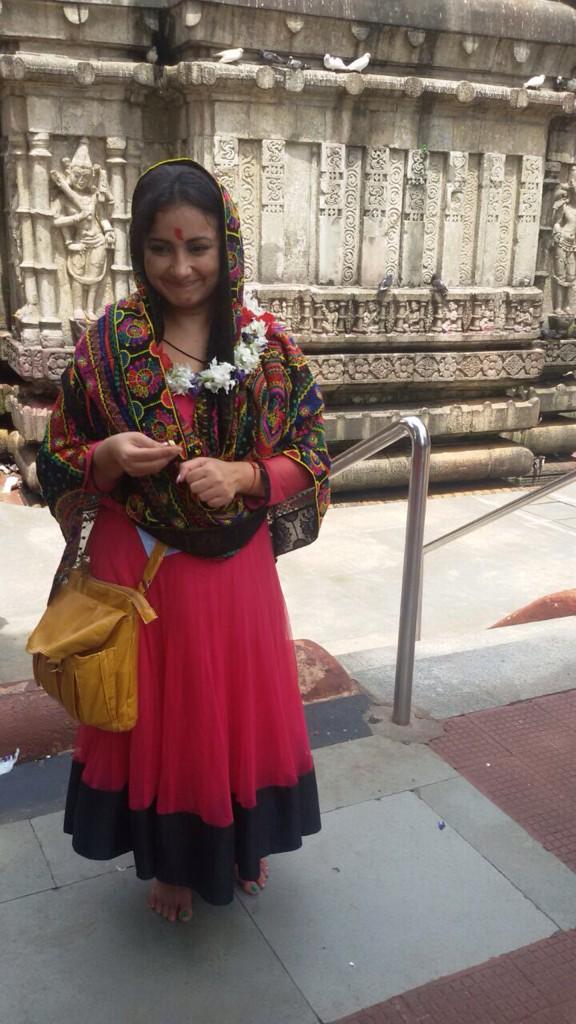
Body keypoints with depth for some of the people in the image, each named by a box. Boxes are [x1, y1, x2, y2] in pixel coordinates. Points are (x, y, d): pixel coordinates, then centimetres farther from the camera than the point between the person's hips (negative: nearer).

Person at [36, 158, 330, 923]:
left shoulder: (267, 342, -4)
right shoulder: (105, 343, -6)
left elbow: (311, 457, -2)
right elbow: (60, 465, 0)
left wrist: (241, 475, -20)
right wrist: (110, 457, -22)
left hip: (235, 570, 1)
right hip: (139, 570, 0)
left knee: (240, 707, 16)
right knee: (156, 712, 14)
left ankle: (243, 842, 44)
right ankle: (169, 860, 40)